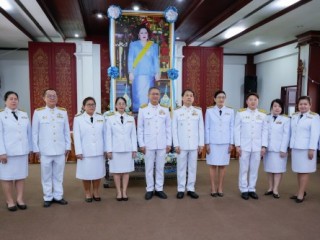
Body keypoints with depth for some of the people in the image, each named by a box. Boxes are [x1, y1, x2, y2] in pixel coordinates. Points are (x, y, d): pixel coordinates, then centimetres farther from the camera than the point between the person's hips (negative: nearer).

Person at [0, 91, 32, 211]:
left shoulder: (24, 115, 11)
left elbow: (29, 132, 11)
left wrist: (30, 148, 8)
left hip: (22, 151, 4)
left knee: (21, 176, 8)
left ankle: (20, 199, 17)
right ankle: (10, 201, 15)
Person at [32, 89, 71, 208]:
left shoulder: (63, 112, 5)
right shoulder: (38, 112, -1)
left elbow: (67, 131, 7)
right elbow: (35, 132, 1)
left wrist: (68, 146, 6)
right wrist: (36, 149, -1)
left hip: (60, 150, 2)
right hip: (45, 150, -1)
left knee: (58, 175, 10)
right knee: (46, 175, 8)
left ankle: (58, 196, 22)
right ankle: (48, 198, 21)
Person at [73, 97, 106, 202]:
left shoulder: (101, 117, 6)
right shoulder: (78, 118, -2)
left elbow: (104, 134, 6)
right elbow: (77, 136, -5)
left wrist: (105, 149, 4)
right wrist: (78, 151, -10)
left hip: (99, 151, 3)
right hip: (85, 152, -2)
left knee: (98, 172, 10)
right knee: (86, 173, 6)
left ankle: (95, 192, 27)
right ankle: (88, 193, 23)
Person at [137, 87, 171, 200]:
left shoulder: (165, 109, 5)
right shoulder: (143, 109, 0)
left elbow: (168, 127, 6)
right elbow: (140, 128, 0)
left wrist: (169, 143, 2)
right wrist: (141, 144, -4)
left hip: (162, 144, 2)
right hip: (148, 144, -1)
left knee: (160, 167, 9)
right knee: (149, 168, 7)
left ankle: (159, 189, 21)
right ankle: (150, 189, 18)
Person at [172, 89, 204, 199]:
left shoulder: (198, 111, 6)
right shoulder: (177, 112, 1)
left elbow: (201, 128, 6)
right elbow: (174, 129, 0)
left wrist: (201, 144, 2)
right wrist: (176, 144, -5)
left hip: (194, 145, 2)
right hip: (182, 145, -1)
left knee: (193, 167, 7)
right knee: (181, 167, 4)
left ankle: (190, 189, 18)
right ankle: (181, 189, 14)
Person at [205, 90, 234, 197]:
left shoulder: (230, 111, 5)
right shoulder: (209, 111, 1)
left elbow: (232, 128, 5)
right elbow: (207, 128, 1)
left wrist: (231, 143, 1)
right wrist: (207, 143, -2)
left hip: (225, 143, 1)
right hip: (213, 142, -1)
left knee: (222, 165, 7)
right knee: (213, 165, 3)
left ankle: (220, 188, 18)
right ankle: (213, 188, 12)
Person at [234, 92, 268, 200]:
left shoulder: (263, 114, 5)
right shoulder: (240, 113, -1)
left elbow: (265, 131, 4)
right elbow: (237, 130, -2)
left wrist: (264, 146, -1)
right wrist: (237, 145, -6)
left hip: (257, 146, 2)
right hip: (244, 146, -2)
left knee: (254, 169, 8)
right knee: (244, 169, 4)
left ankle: (252, 189, 20)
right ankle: (244, 190, 15)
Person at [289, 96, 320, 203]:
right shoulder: (294, 116, 12)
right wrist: (291, 146, 11)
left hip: (306, 148, -6)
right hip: (295, 147, 6)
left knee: (304, 171, -1)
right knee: (298, 171, 11)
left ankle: (301, 194, 4)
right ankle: (301, 191, 22)